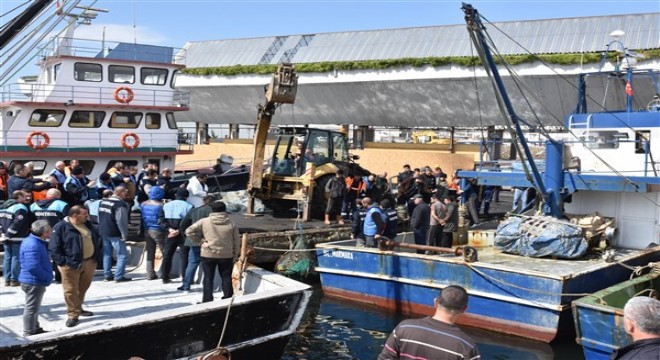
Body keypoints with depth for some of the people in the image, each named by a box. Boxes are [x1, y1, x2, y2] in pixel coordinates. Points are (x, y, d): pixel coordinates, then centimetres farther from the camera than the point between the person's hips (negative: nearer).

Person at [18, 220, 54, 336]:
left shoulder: (37, 242, 9)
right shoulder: (32, 245, -24)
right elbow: (33, 267, -30)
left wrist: (48, 276, 13)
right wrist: (48, 277, -20)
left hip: (35, 281, 11)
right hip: (33, 282, -11)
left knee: (34, 307, 21)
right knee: (31, 308, 0)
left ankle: (35, 329, 34)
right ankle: (29, 334, 9)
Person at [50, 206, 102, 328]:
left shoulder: (87, 224, 10)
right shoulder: (61, 227, -12)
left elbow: (96, 239, 22)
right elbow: (54, 248, -12)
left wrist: (98, 256, 13)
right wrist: (63, 262, -17)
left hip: (90, 262, 7)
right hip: (71, 265, -7)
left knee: (83, 288, 17)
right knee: (71, 290, -3)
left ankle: (78, 308, 34)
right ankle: (73, 314, 7)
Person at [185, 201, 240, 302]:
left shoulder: (204, 222, -5)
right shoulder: (231, 224, -2)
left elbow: (189, 231, -6)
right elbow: (236, 242, 3)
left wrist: (200, 240, 2)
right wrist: (235, 256, 13)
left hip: (208, 255, -1)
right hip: (226, 256, 1)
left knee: (208, 278, 9)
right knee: (226, 278, 13)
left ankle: (207, 301, 10)